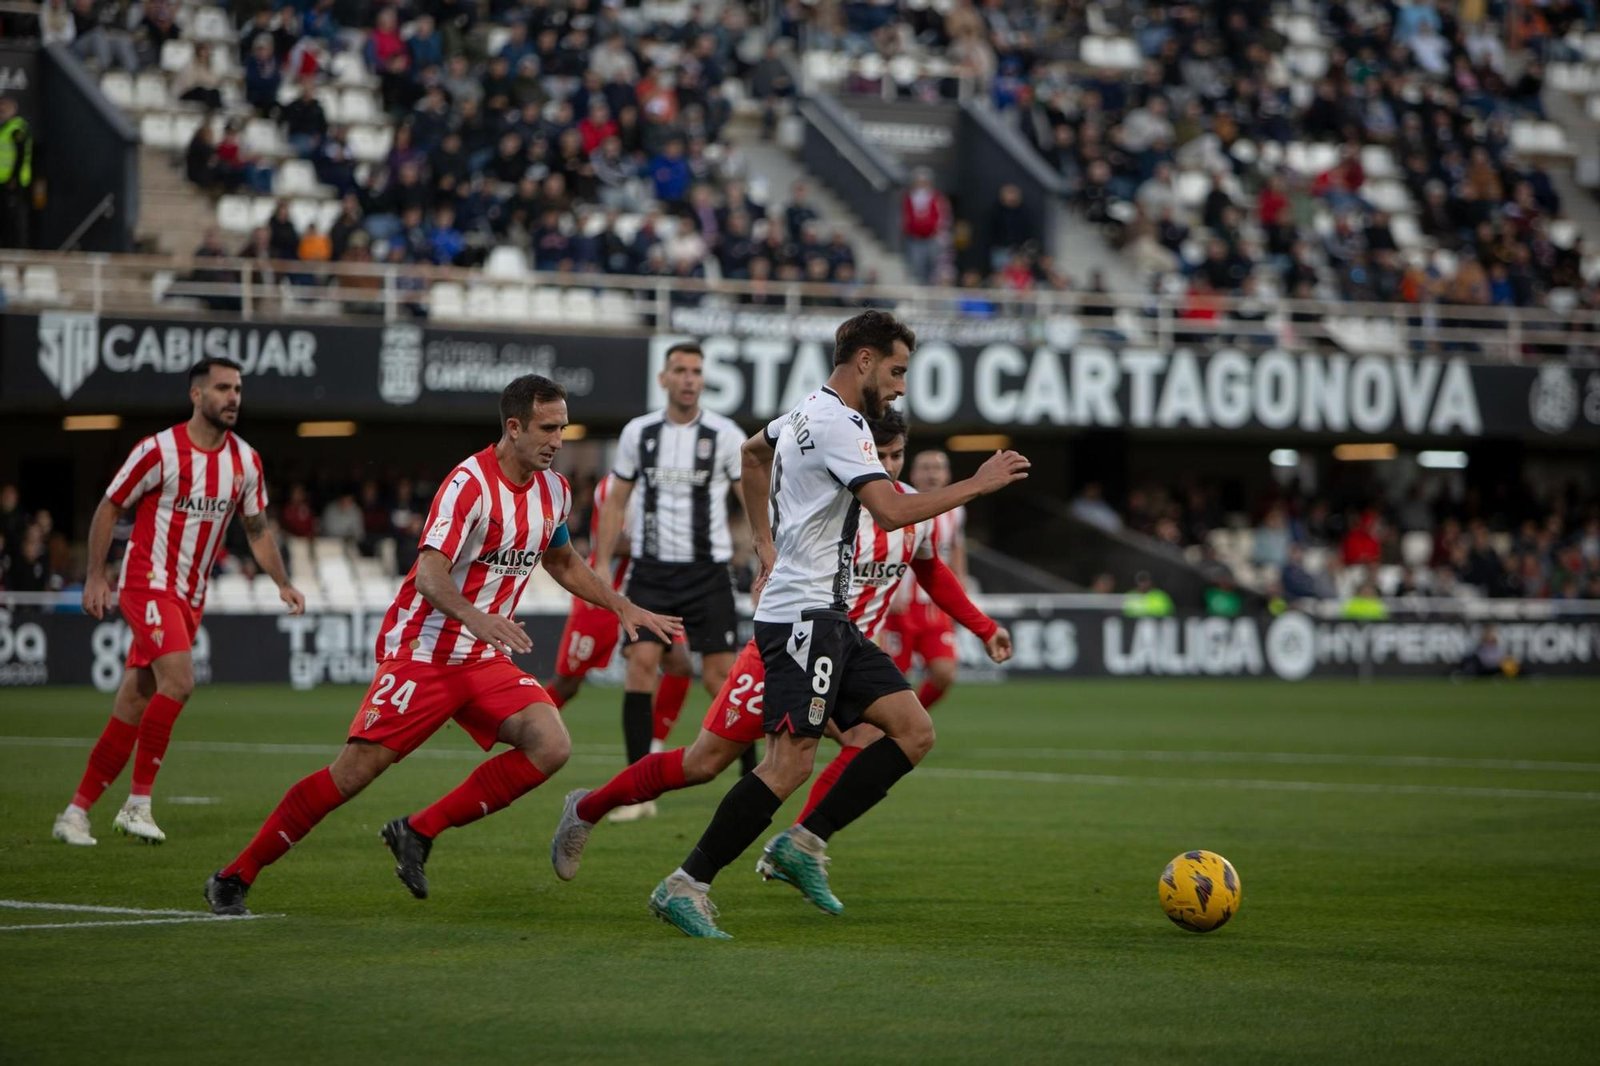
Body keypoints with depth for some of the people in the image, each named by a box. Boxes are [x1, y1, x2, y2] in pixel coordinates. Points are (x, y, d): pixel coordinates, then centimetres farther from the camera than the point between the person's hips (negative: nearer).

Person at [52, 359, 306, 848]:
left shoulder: (245, 461, 6)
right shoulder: (159, 451, -11)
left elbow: (257, 528, 18)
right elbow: (109, 509, -3)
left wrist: (282, 583, 8)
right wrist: (95, 577, -7)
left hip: (191, 596, 6)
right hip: (149, 583, -6)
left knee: (133, 710, 5)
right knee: (179, 680, -24)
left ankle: (76, 811, 13)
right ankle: (138, 803, -16)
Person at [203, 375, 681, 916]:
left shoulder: (554, 491, 6)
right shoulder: (470, 483, -18)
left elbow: (563, 562, 27)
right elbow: (429, 573, -28)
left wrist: (625, 609, 21)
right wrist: (476, 618, -45)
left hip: (485, 659, 7)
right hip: (423, 652, -7)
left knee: (551, 746, -16)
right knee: (352, 773, -11)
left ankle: (418, 832, -4)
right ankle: (233, 879, 2)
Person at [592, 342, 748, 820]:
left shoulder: (725, 435, -2)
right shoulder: (638, 432, 4)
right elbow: (616, 501, 12)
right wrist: (602, 562, 4)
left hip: (707, 570, -2)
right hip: (651, 569, 2)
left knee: (719, 675, -4)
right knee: (641, 663, -11)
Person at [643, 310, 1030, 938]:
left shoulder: (807, 413, 18)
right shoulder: (839, 425, -14)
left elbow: (753, 454, 38)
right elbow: (893, 512, -24)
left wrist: (766, 547, 36)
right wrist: (979, 484, -14)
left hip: (827, 619, 11)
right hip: (803, 615, -11)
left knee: (914, 732, 1)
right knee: (791, 762, -17)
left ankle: (803, 845, 1)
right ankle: (686, 887, -12)